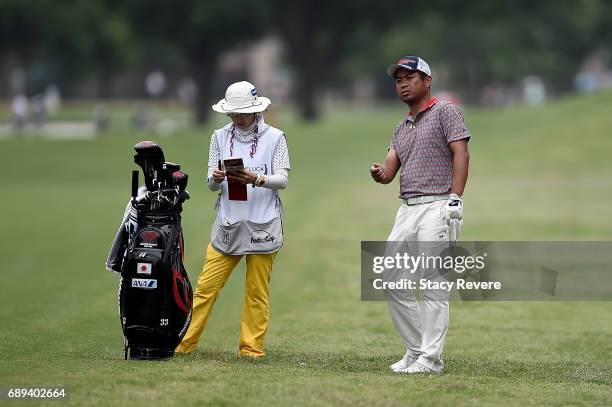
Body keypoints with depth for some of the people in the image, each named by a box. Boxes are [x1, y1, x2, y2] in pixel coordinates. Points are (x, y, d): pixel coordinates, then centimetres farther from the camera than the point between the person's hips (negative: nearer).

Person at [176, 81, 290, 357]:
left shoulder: (274, 137, 1)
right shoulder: (220, 137, 9)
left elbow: (282, 179, -5)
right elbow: (212, 185, 6)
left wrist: (257, 179, -24)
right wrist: (216, 178, -18)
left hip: (262, 225, -2)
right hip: (227, 225, 2)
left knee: (257, 292, 3)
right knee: (206, 287, -3)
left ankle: (252, 347, 11)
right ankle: (183, 343, 1)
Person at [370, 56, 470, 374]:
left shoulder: (445, 112, 1)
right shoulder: (401, 127, 23)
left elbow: (461, 153, -10)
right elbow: (389, 171, 13)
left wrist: (454, 202, -19)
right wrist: (379, 174, -12)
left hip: (438, 207, -8)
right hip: (407, 209, 8)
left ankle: (430, 358, -9)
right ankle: (415, 349, 13)